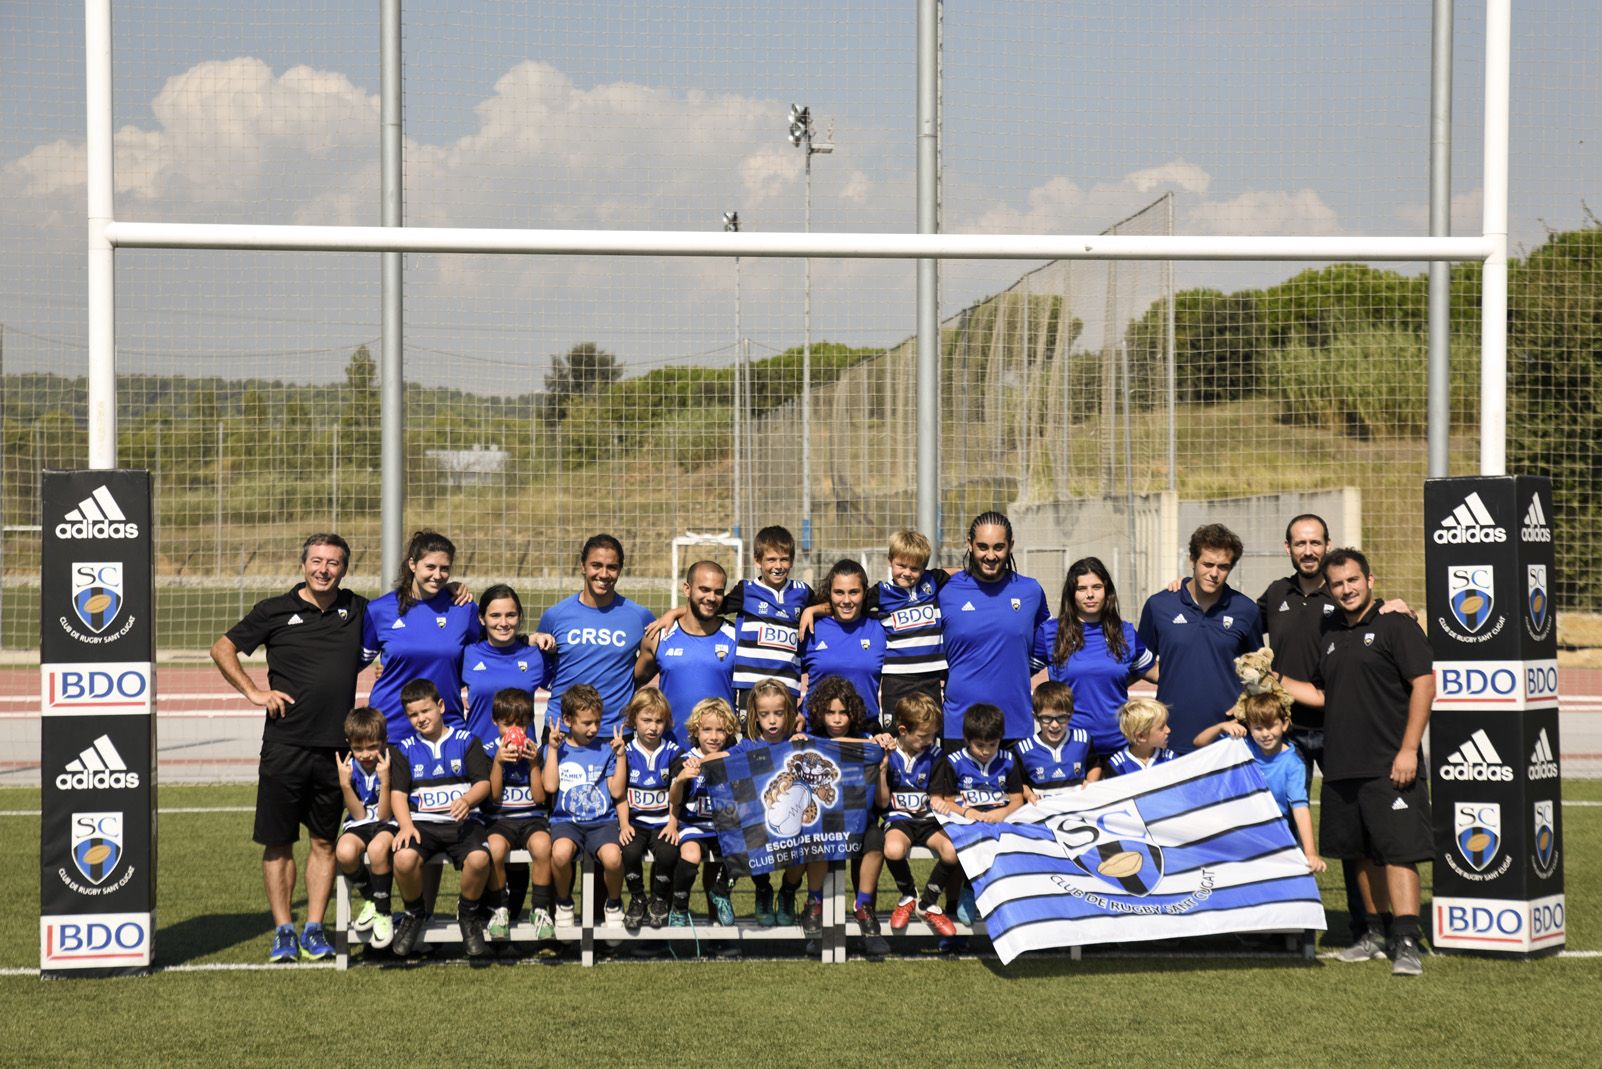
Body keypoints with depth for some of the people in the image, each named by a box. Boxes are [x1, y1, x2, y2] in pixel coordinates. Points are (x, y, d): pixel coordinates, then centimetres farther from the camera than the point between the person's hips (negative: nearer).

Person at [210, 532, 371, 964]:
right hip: (285, 745, -2)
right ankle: (283, 932, 9)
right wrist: (253, 692, 0)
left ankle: (314, 930, 13)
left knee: (325, 841, 6)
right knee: (278, 842, 1)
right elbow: (222, 649, 10)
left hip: (335, 746, 2)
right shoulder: (275, 611, 3)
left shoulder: (358, 610, 9)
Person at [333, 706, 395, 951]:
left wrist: (385, 781, -25)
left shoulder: (391, 765, -9)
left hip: (387, 825, -3)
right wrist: (344, 784, -16)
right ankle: (370, 900, -3)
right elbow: (359, 815, -4)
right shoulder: (347, 767, 0)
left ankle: (383, 912, -18)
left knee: (377, 848, -39)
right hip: (359, 825, 3)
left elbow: (384, 815, -12)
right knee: (345, 852, -33)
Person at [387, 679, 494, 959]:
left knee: (479, 859, -33)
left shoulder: (466, 741, 11)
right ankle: (414, 914, -1)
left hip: (461, 821, -1)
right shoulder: (404, 749, 15)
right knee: (404, 858, -32)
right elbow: (398, 792, 6)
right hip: (421, 822, 1)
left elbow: (483, 783, 2)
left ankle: (468, 914, -1)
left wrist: (467, 800, -22)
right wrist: (406, 826, -13)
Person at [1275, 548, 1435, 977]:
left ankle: (1406, 943, -15)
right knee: (1364, 854, 13)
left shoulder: (1395, 625, -5)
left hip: (1389, 766, -7)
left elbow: (1424, 684, -10)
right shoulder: (1330, 635, 16)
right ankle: (1375, 934, 22)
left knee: (1398, 851, -11)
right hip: (1342, 766, 7)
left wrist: (1408, 749, -16)